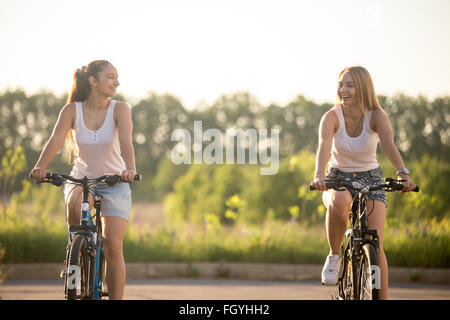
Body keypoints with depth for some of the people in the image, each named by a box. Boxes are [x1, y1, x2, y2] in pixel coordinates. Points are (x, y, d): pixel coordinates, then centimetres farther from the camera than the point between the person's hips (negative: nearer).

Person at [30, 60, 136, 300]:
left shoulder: (120, 110, -12)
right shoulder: (72, 110, -9)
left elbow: (126, 141, -27)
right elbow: (56, 139, -23)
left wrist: (130, 169, -47)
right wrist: (40, 167, -41)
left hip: (114, 182, 0)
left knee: (113, 247, -12)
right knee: (75, 204, -36)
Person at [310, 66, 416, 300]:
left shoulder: (376, 116, -15)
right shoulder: (332, 116, -16)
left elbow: (389, 145, -31)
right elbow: (324, 146, -33)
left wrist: (403, 173, -50)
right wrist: (319, 175, -53)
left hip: (370, 180, 0)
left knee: (375, 244, -16)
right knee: (339, 202, -38)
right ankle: (334, 256, -15)